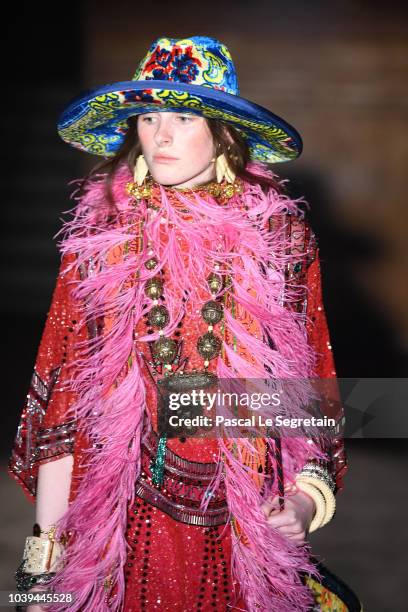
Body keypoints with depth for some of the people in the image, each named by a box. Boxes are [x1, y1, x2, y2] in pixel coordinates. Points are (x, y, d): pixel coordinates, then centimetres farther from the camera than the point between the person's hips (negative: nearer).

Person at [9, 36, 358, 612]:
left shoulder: (282, 237, 0)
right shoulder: (99, 235, 0)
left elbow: (312, 383, 7)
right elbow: (61, 390, 0)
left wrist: (307, 495, -9)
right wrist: (43, 555, -3)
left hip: (250, 529, 0)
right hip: (119, 517, 0)